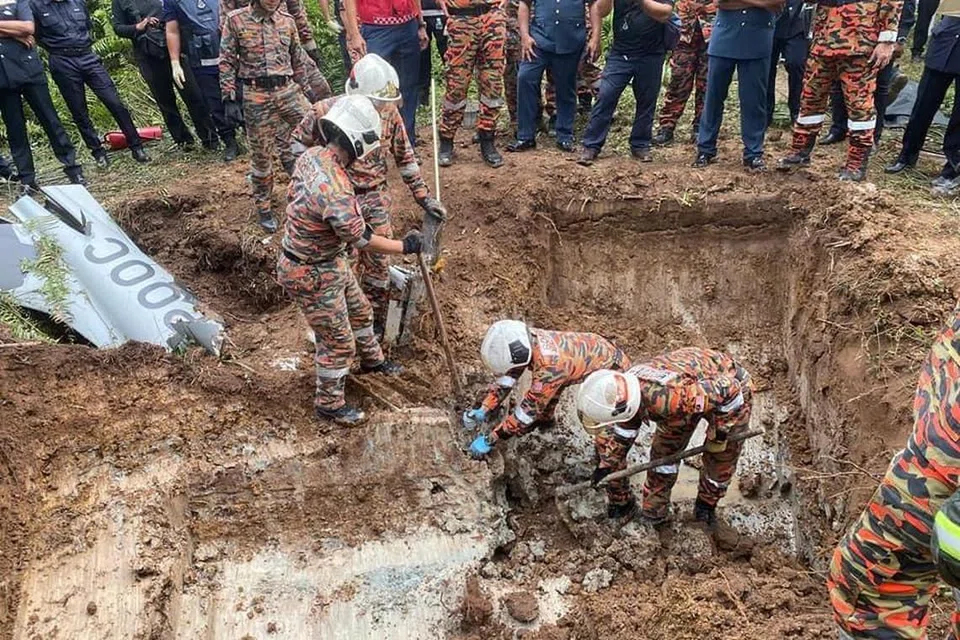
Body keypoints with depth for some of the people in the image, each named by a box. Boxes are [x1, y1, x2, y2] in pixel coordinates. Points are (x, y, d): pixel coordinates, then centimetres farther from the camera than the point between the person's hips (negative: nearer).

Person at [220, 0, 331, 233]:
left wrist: (307, 91, 16)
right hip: (256, 96, -3)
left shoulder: (287, 21, 7)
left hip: (288, 90, 3)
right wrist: (229, 98, -7)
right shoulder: (236, 20, -3)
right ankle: (263, 207, 21)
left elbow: (298, 61, 16)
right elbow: (227, 62, -2)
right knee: (261, 154, 5)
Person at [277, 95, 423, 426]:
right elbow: (362, 239, -27)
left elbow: (295, 193, 10)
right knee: (338, 341, 8)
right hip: (313, 274, -10)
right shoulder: (335, 189, -37)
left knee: (359, 311, 29)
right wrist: (404, 246, -14)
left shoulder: (312, 155, -8)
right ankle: (329, 404, 29)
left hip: (331, 259, 10)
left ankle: (372, 359, 55)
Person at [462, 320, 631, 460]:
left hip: (613, 367, -8)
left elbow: (528, 409, -32)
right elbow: (507, 377, -3)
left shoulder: (550, 364, -41)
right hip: (594, 349, 8)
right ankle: (545, 418, 35)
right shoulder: (525, 343, -19)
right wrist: (482, 410, -7)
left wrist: (489, 440, -25)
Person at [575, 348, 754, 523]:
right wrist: (606, 462, 2)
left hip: (732, 385, -6)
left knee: (721, 457, 2)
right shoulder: (624, 390, -23)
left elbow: (728, 390, -35)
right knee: (664, 449, 6)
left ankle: (706, 507, 27)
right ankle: (653, 513, 21)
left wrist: (719, 435, -22)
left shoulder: (670, 396, -47)